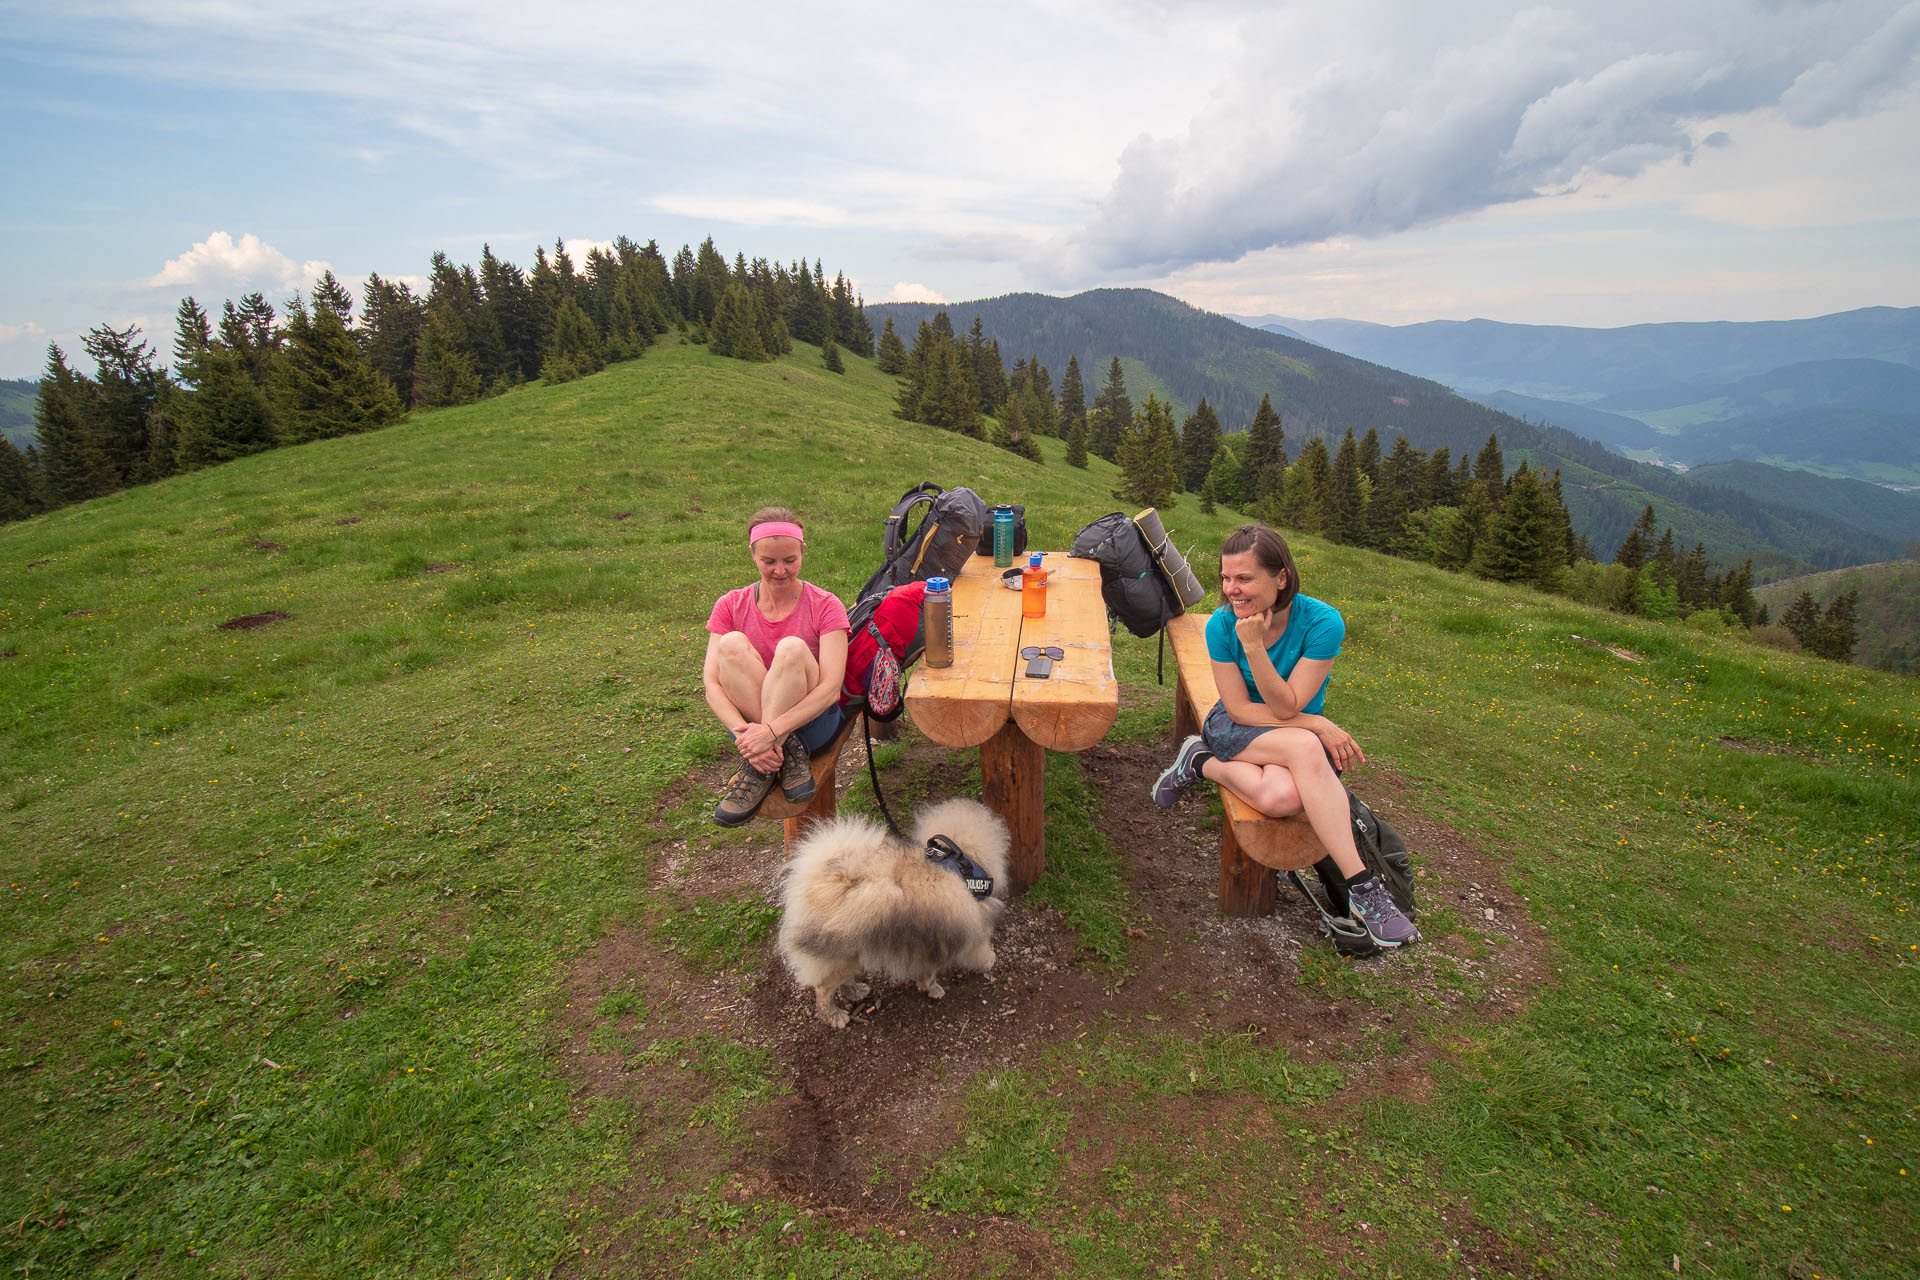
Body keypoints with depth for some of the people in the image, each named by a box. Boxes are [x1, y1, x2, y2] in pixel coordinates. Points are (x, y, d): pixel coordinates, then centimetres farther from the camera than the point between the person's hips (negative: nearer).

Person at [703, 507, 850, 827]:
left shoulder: (825, 606, -6)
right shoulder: (731, 606, 2)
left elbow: (830, 687, -17)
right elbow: (711, 683, -8)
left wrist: (772, 731, -30)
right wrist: (742, 731, -27)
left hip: (811, 722, -2)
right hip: (750, 721, 2)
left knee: (792, 648, -30)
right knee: (733, 644, -24)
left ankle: (760, 769, -24)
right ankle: (789, 754, -24)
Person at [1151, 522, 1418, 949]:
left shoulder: (1322, 621, -19)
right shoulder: (1222, 623, -15)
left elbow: (1286, 708, -20)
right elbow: (1240, 709, -12)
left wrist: (1255, 645, -31)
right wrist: (1319, 726, -22)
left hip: (1300, 733, 1)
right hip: (1234, 728, -1)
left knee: (1284, 796, -37)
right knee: (1304, 747, -37)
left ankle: (1203, 763, -7)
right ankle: (1361, 885, -22)